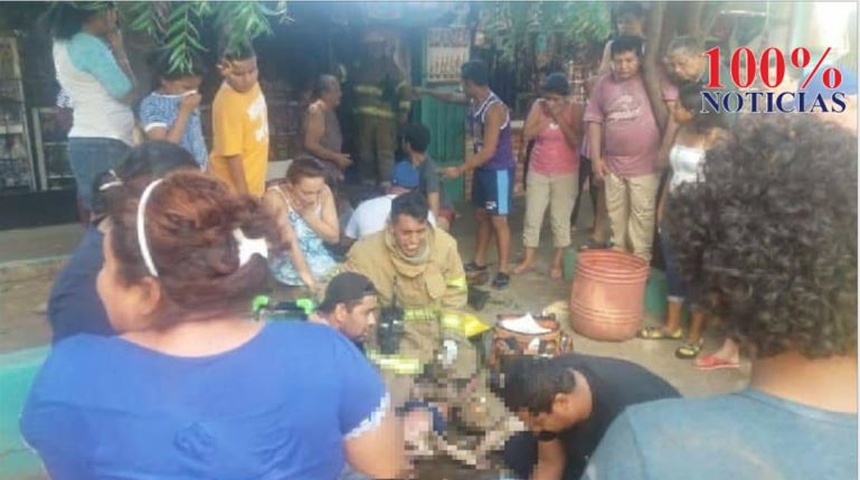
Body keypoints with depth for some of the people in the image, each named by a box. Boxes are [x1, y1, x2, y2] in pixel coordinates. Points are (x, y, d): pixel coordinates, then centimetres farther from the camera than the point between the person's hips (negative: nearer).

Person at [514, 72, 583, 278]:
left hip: (565, 173, -2)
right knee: (532, 216, 8)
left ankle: (557, 262, 18)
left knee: (561, 218, 5)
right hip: (538, 171, 2)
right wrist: (547, 119, -17)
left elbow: (576, 142, -18)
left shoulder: (575, 110, -9)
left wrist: (559, 118, -21)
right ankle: (528, 259, 22)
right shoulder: (538, 106, -4)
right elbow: (527, 135, -10)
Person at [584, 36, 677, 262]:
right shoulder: (603, 83, 2)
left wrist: (667, 147, -18)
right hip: (613, 163, 4)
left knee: (642, 214, 2)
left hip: (645, 163, -4)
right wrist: (596, 157, 0)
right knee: (616, 214, 16)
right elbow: (594, 120, 5)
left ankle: (640, 259, 14)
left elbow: (674, 108, -13)